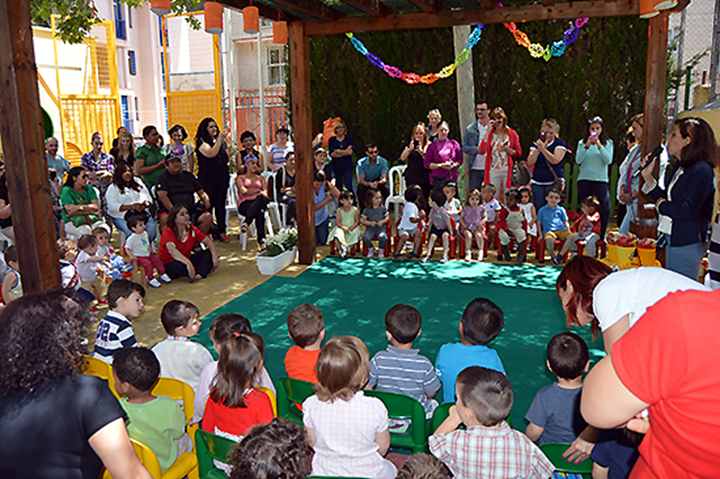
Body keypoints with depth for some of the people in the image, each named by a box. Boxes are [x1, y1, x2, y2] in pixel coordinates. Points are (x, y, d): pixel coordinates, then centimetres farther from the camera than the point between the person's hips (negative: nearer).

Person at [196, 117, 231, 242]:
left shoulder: (222, 141, 15)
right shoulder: (202, 142, -4)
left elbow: (227, 158, 26)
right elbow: (211, 153, -22)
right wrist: (219, 140, -23)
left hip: (222, 177, 5)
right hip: (207, 179, -5)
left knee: (221, 205, 7)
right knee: (208, 205, -3)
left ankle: (221, 231, 13)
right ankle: (206, 233, 4)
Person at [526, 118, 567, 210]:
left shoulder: (560, 143, 0)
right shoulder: (537, 142, 10)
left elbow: (555, 160, -15)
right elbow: (530, 163, 1)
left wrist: (543, 148, -18)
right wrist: (538, 149, -12)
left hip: (554, 182, -3)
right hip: (537, 183, 3)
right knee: (538, 209, 2)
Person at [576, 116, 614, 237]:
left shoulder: (608, 143, 9)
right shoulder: (582, 143, 9)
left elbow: (608, 160, -4)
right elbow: (578, 160, -3)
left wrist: (599, 145, -12)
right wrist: (587, 145, -12)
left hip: (601, 180, 0)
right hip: (584, 180, 1)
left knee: (605, 209, -13)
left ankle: (601, 237, 0)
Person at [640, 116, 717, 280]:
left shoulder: (701, 171, -19)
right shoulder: (680, 168, 11)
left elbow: (686, 211, -26)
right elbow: (665, 198, 14)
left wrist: (661, 204, -9)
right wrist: (648, 176, 8)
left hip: (689, 243, -10)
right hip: (673, 239, 10)